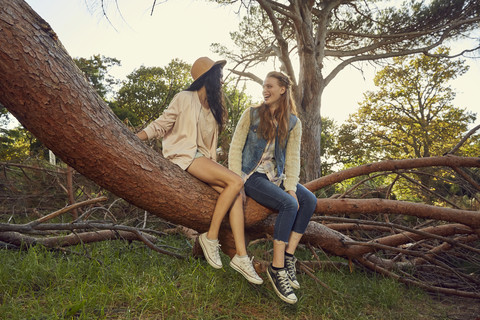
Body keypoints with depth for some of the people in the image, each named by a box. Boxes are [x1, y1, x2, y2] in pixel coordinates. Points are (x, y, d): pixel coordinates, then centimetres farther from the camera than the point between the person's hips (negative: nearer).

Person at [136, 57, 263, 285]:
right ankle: (211, 237, -16)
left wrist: (213, 163, 8)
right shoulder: (185, 99, 2)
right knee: (235, 182, -24)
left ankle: (241, 255, -18)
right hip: (184, 155, -7)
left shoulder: (213, 107, 24)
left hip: (203, 159, 7)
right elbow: (161, 126, 0)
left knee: (236, 193, -16)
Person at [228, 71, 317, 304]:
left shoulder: (293, 123, 7)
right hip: (252, 175, -4)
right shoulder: (252, 114, 0)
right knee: (289, 205, -27)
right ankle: (277, 268, -19)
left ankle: (288, 257, -12)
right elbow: (235, 148, -4)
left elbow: (293, 157, 1)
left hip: (275, 176, 5)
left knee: (309, 200, -19)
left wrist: (291, 187, -13)